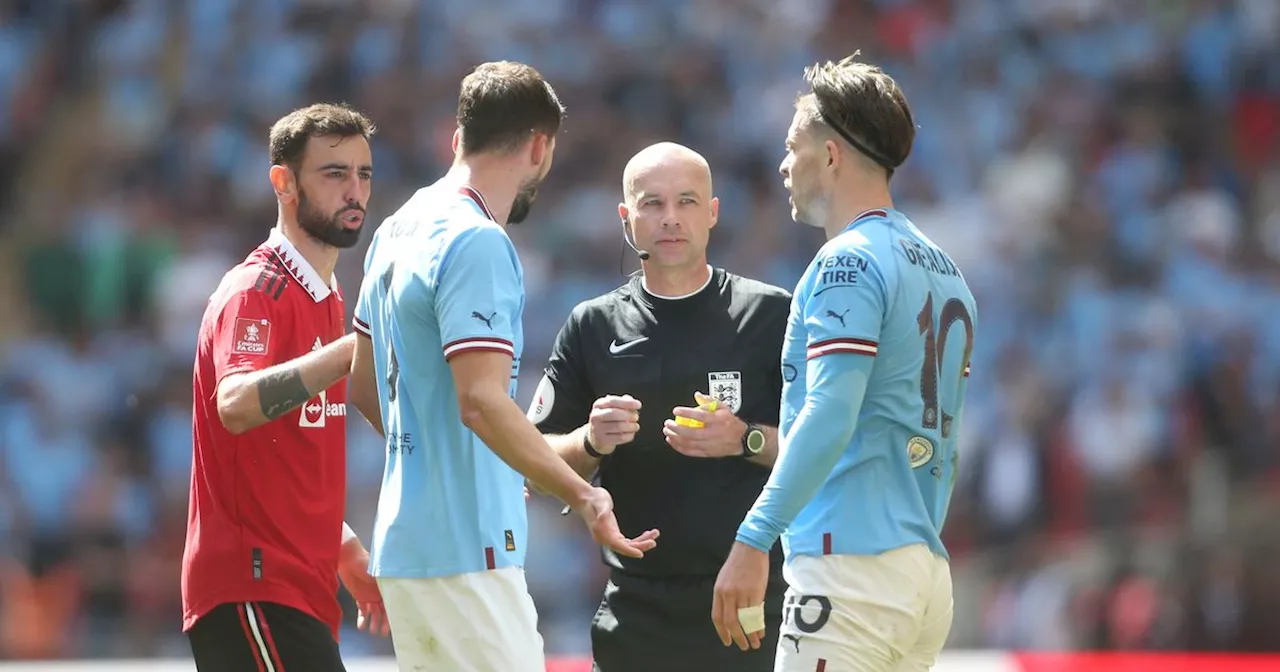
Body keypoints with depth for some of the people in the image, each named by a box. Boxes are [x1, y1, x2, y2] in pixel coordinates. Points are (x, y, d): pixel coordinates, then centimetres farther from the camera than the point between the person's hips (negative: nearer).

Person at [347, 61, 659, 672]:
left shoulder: (398, 232, 14)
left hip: (405, 543, 10)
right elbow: (482, 401, -24)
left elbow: (365, 387, 23)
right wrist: (581, 495, -25)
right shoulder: (477, 244, -15)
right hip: (465, 550, -10)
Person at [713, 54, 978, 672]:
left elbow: (829, 417, -20)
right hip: (928, 571, 9)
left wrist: (753, 540, -23)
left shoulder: (849, 262, -8)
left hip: (852, 563, -9)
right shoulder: (944, 270, 19)